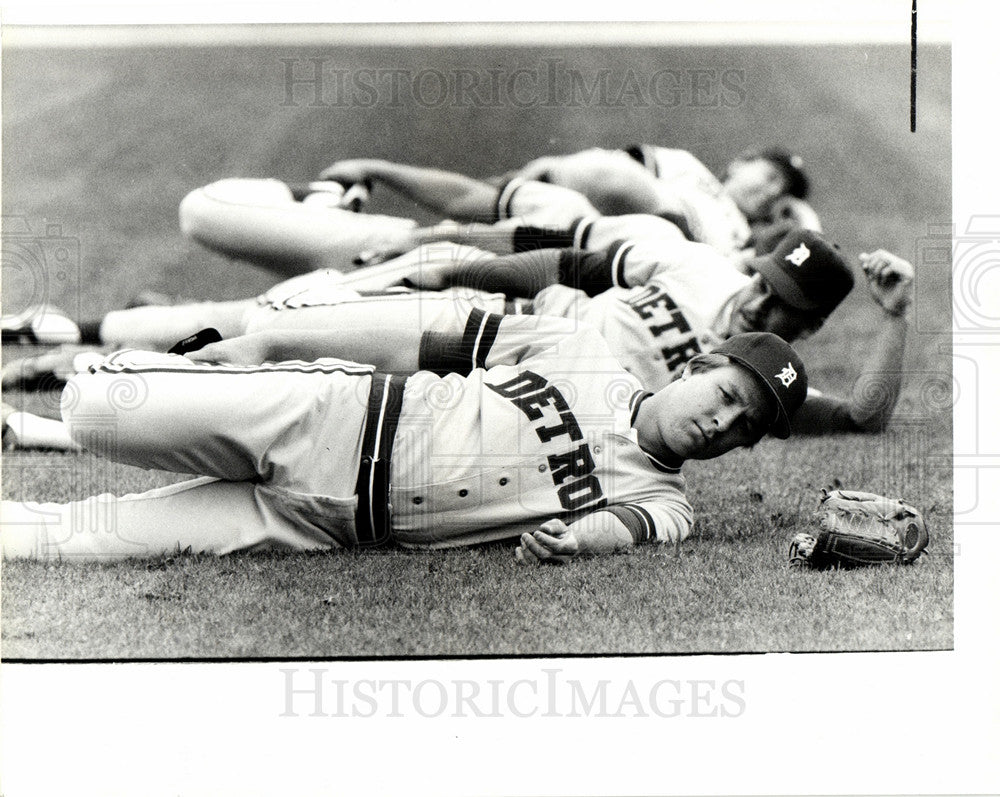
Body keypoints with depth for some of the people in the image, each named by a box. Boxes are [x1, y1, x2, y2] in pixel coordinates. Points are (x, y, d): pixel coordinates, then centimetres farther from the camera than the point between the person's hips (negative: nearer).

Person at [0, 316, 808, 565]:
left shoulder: (658, 501, 3)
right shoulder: (581, 352, 1)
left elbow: (619, 524, -20)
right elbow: (428, 347, 3)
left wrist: (575, 539, -45)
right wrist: (272, 344, -1)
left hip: (330, 522, 0)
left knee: (98, 537, -14)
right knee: (94, 414, -12)